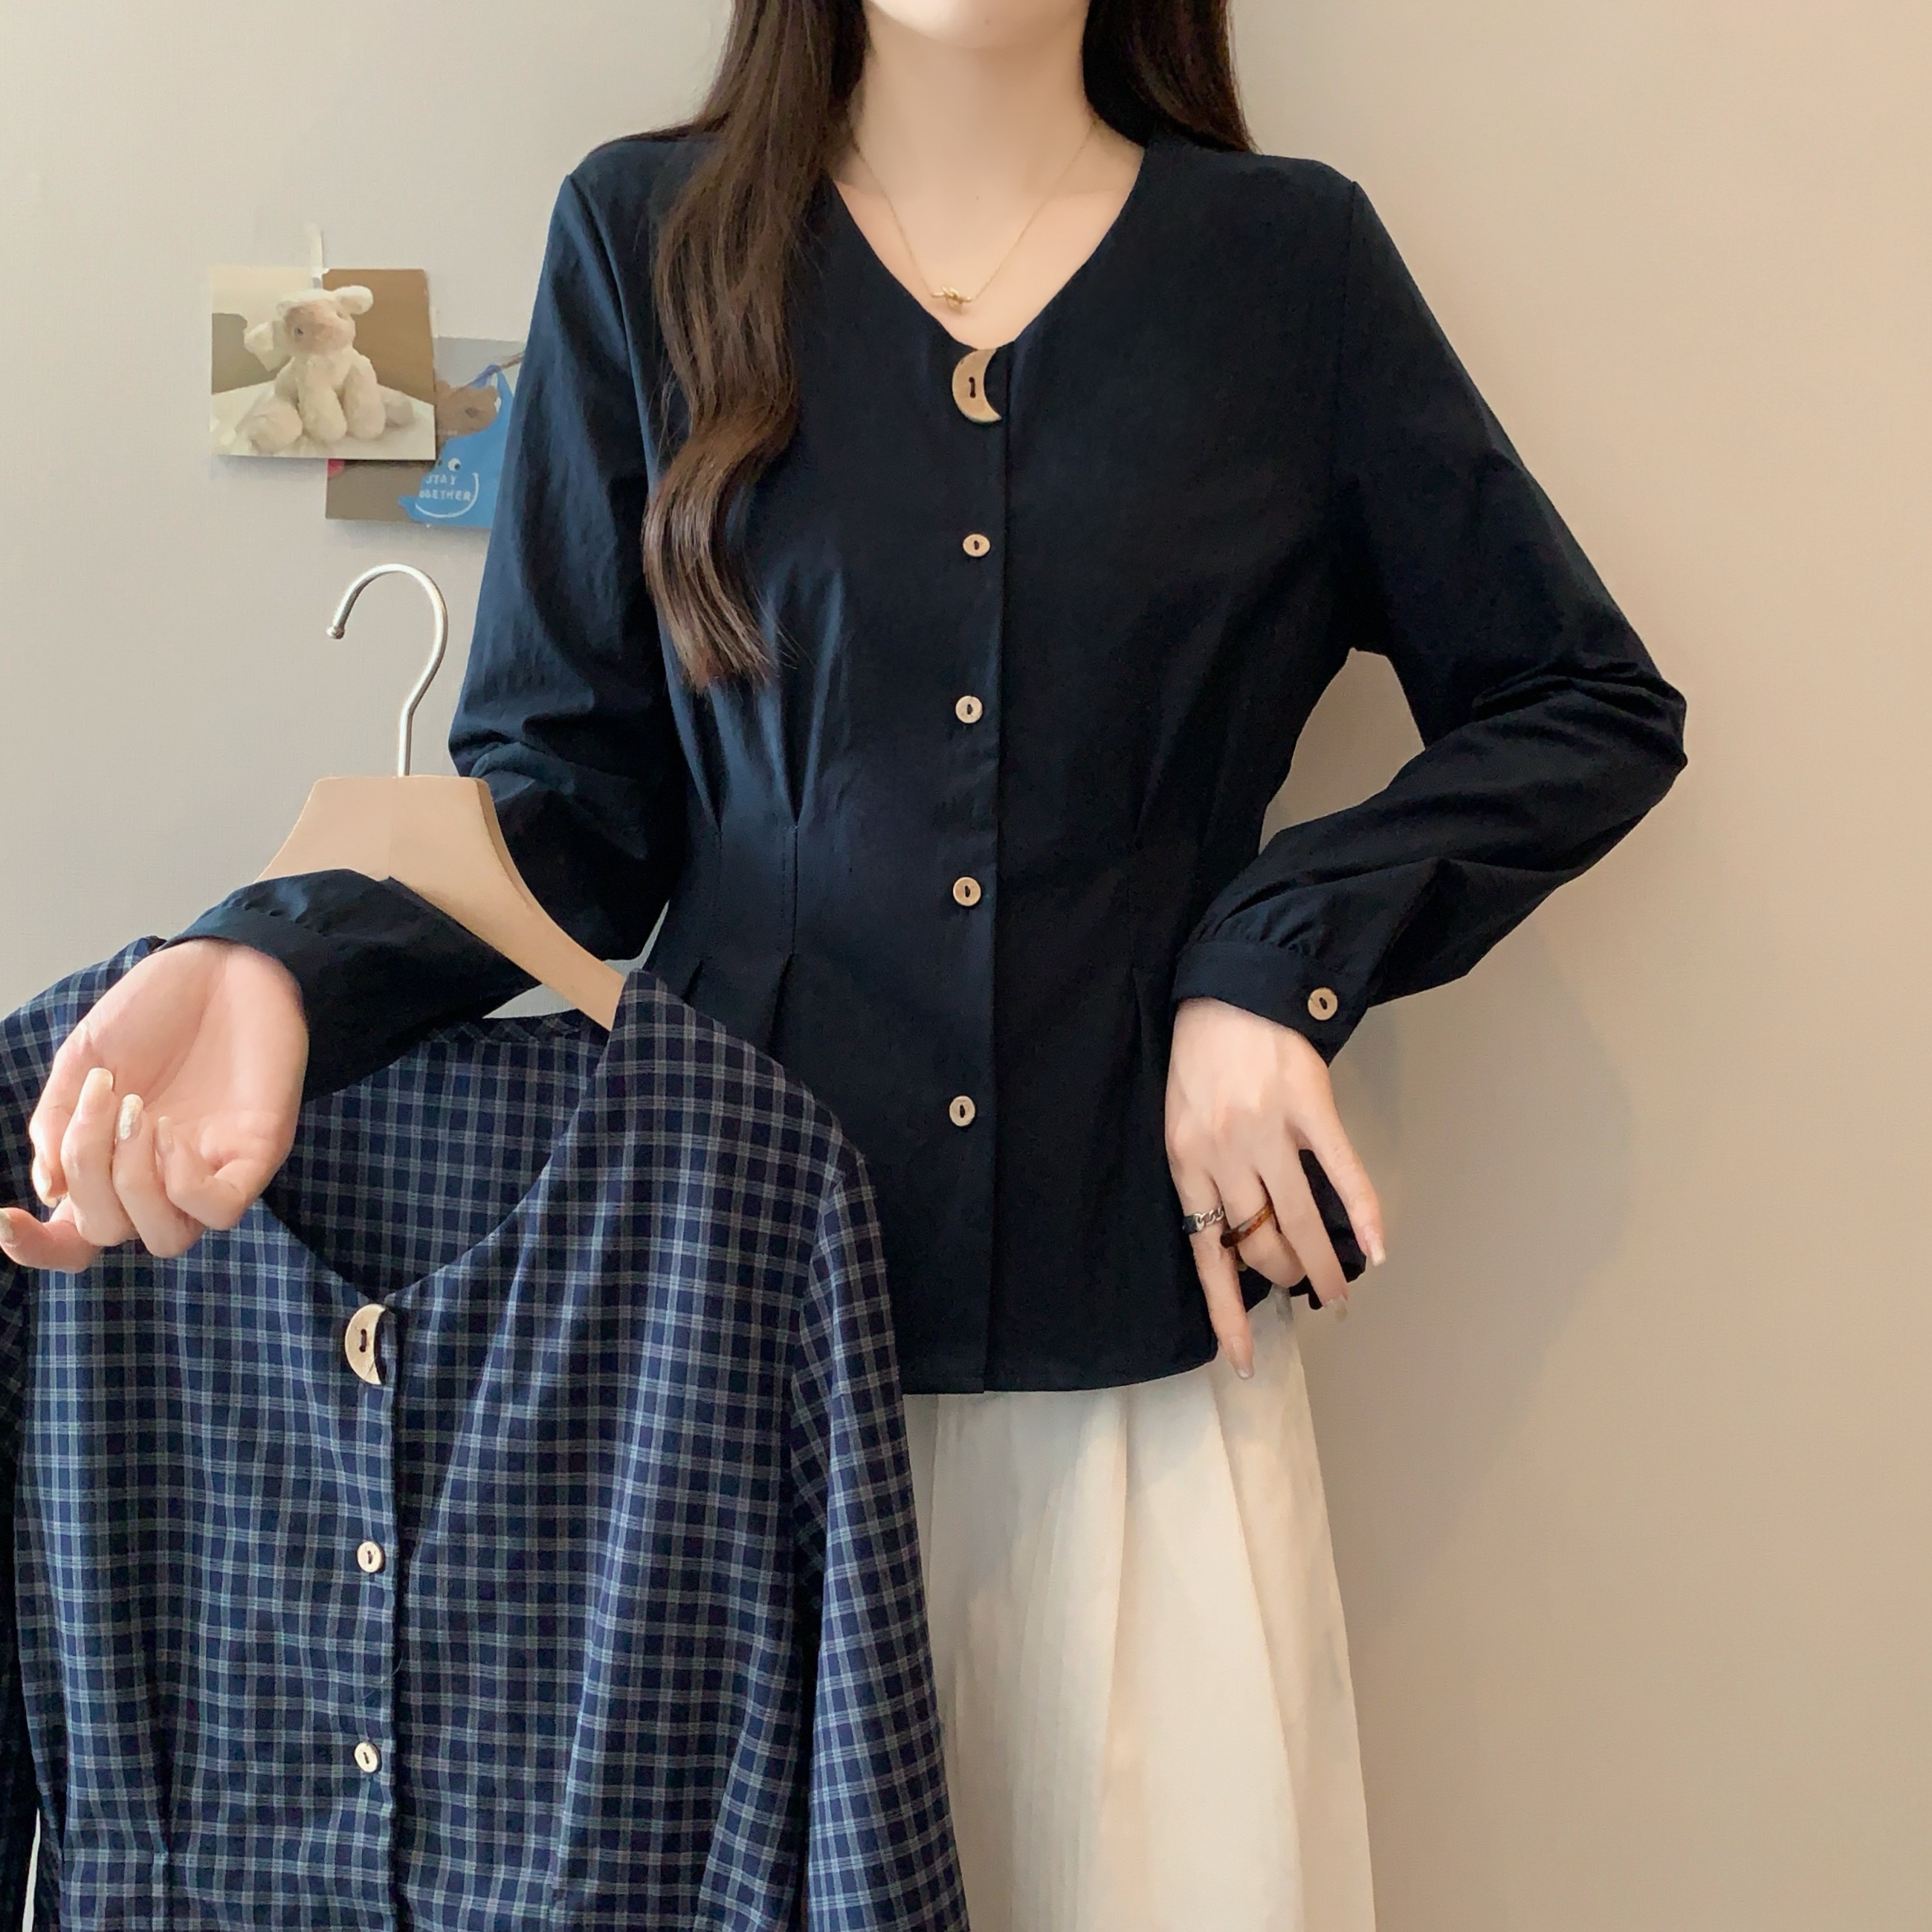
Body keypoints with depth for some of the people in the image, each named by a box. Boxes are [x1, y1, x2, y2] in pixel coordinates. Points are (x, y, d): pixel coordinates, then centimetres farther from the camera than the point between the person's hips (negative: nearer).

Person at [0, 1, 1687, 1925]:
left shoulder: (1289, 257, 3)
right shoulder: (643, 240, 3)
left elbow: (1594, 704, 7)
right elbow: (568, 792, 1)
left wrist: (1284, 959, -7)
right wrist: (280, 966, -18)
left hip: (1142, 1318, 1)